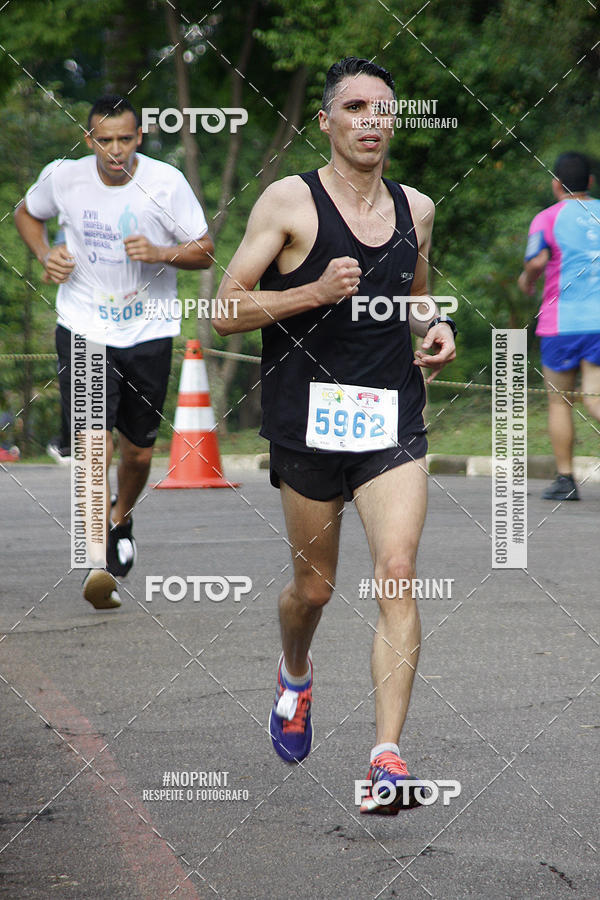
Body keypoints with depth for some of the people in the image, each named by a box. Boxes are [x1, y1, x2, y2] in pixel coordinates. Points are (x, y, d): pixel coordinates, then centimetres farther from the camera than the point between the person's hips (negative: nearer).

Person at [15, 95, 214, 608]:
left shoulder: (166, 183, -11)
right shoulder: (63, 177, -6)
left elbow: (205, 252, -3)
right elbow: (27, 214, 16)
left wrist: (160, 253, -22)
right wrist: (46, 256, -3)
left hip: (148, 331, 1)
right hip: (83, 328, -1)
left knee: (139, 450, 11)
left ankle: (121, 517, 44)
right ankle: (98, 561, -14)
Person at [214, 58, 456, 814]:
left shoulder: (417, 209, 11)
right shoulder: (289, 201, -4)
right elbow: (225, 311, -6)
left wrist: (436, 329, 7)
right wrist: (315, 292, -19)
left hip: (392, 422, 2)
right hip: (309, 419, -2)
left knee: (397, 573, -15)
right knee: (313, 586, 10)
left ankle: (387, 756, -19)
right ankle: (295, 675, 45)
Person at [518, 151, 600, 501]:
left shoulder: (548, 218, -2)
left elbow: (536, 262, -17)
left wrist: (527, 281, 3)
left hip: (562, 322, -2)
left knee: (559, 401, 11)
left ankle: (565, 480, 11)